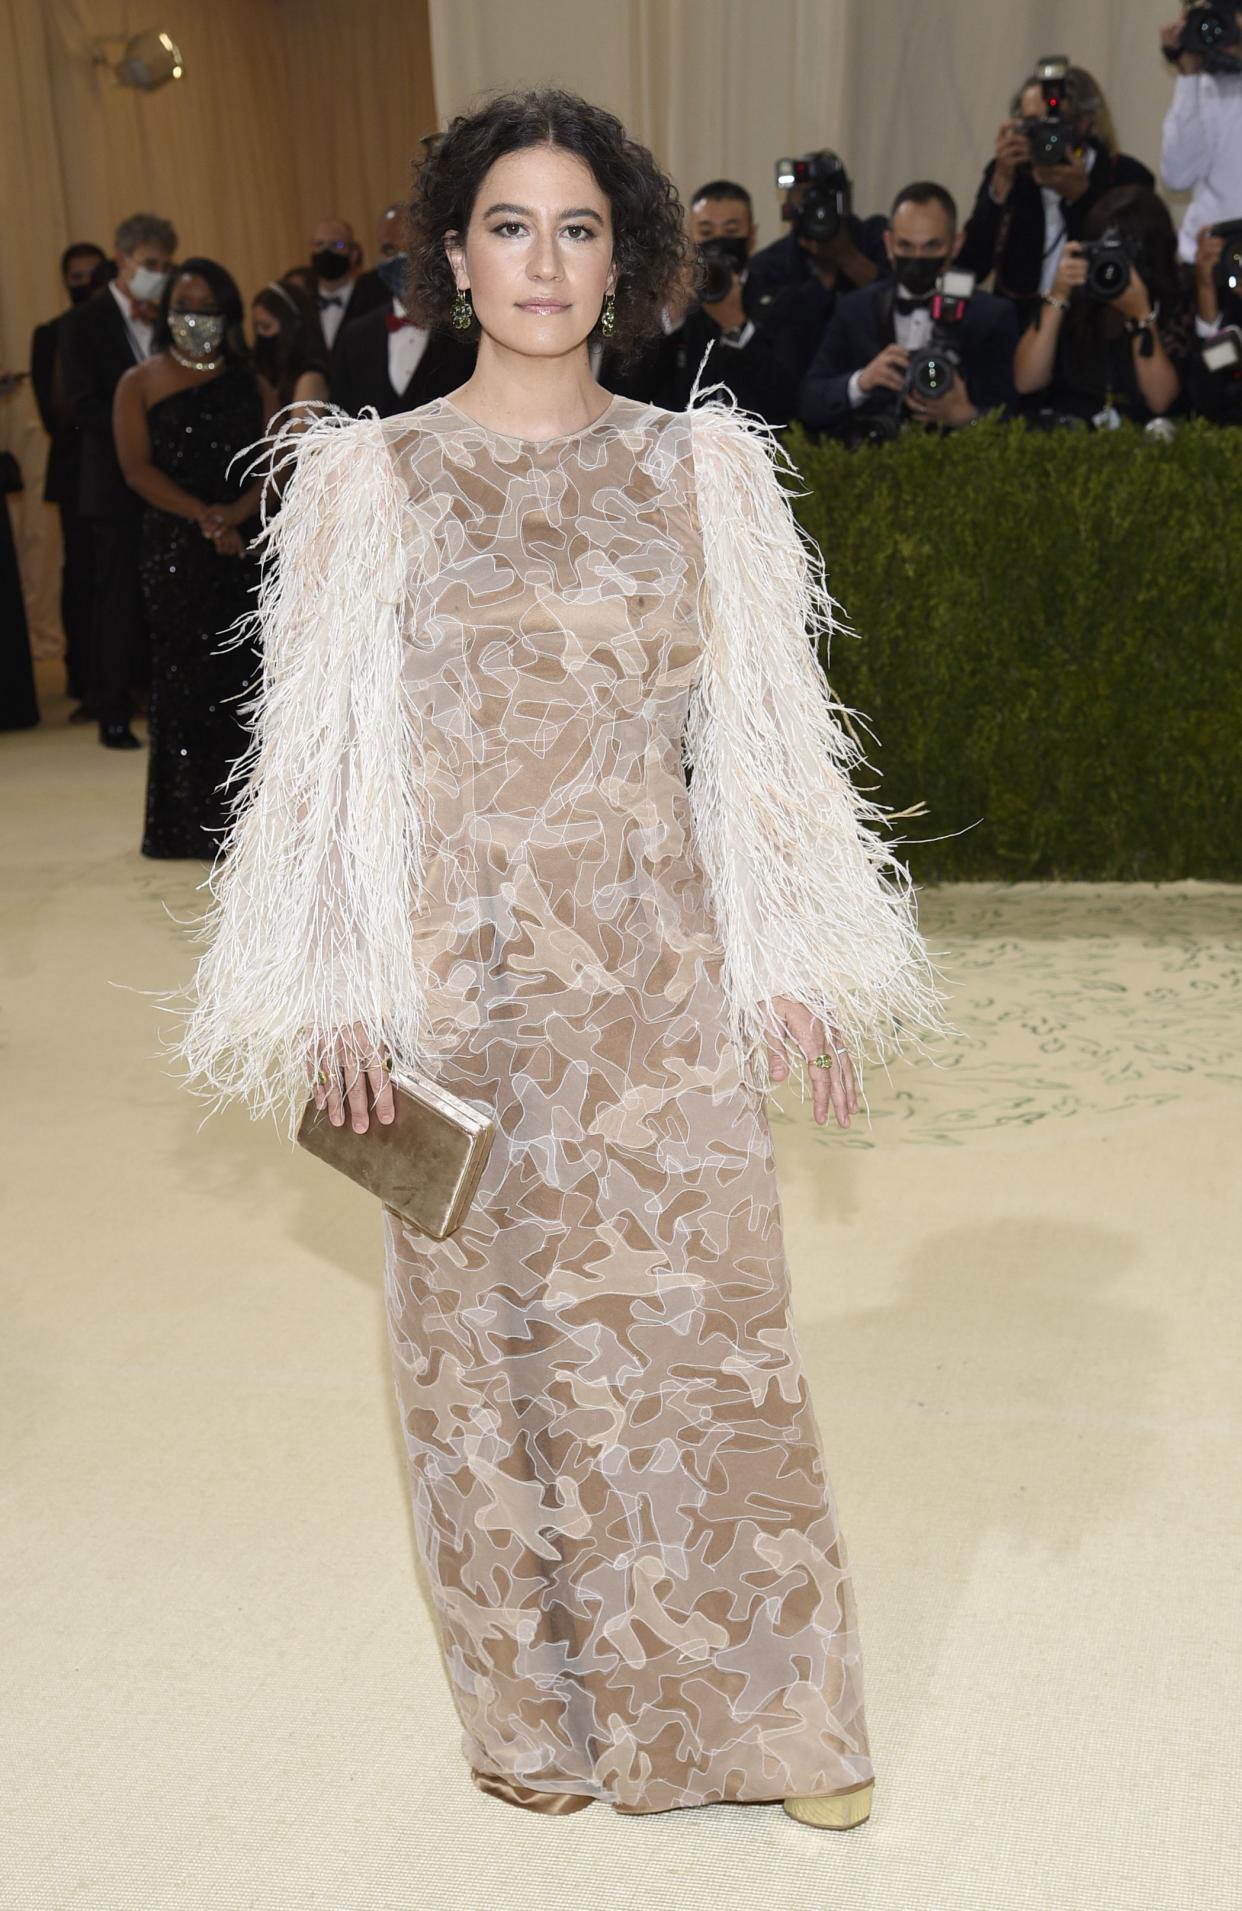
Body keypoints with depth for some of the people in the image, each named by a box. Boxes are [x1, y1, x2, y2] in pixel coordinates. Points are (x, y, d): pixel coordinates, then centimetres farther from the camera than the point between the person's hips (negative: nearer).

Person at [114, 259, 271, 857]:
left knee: (243, 678, 0)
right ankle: (193, 823, 0)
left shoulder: (252, 386, 14)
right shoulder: (140, 383, 8)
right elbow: (137, 468, -4)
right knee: (185, 678, -4)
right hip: (173, 552, -2)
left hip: (248, 546, 2)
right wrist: (202, 517, -15)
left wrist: (236, 512, -15)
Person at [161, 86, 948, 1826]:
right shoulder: (371, 478, 1)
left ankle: (768, 1705, 25)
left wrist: (797, 963, 3)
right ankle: (543, 1710, 30)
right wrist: (337, 994, -5)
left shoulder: (699, 468, 5)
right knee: (491, 1334, 9)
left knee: (704, 1322, 5)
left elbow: (762, 735, 7)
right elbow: (322, 751, 1)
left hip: (657, 970, 1)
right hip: (458, 971, 0)